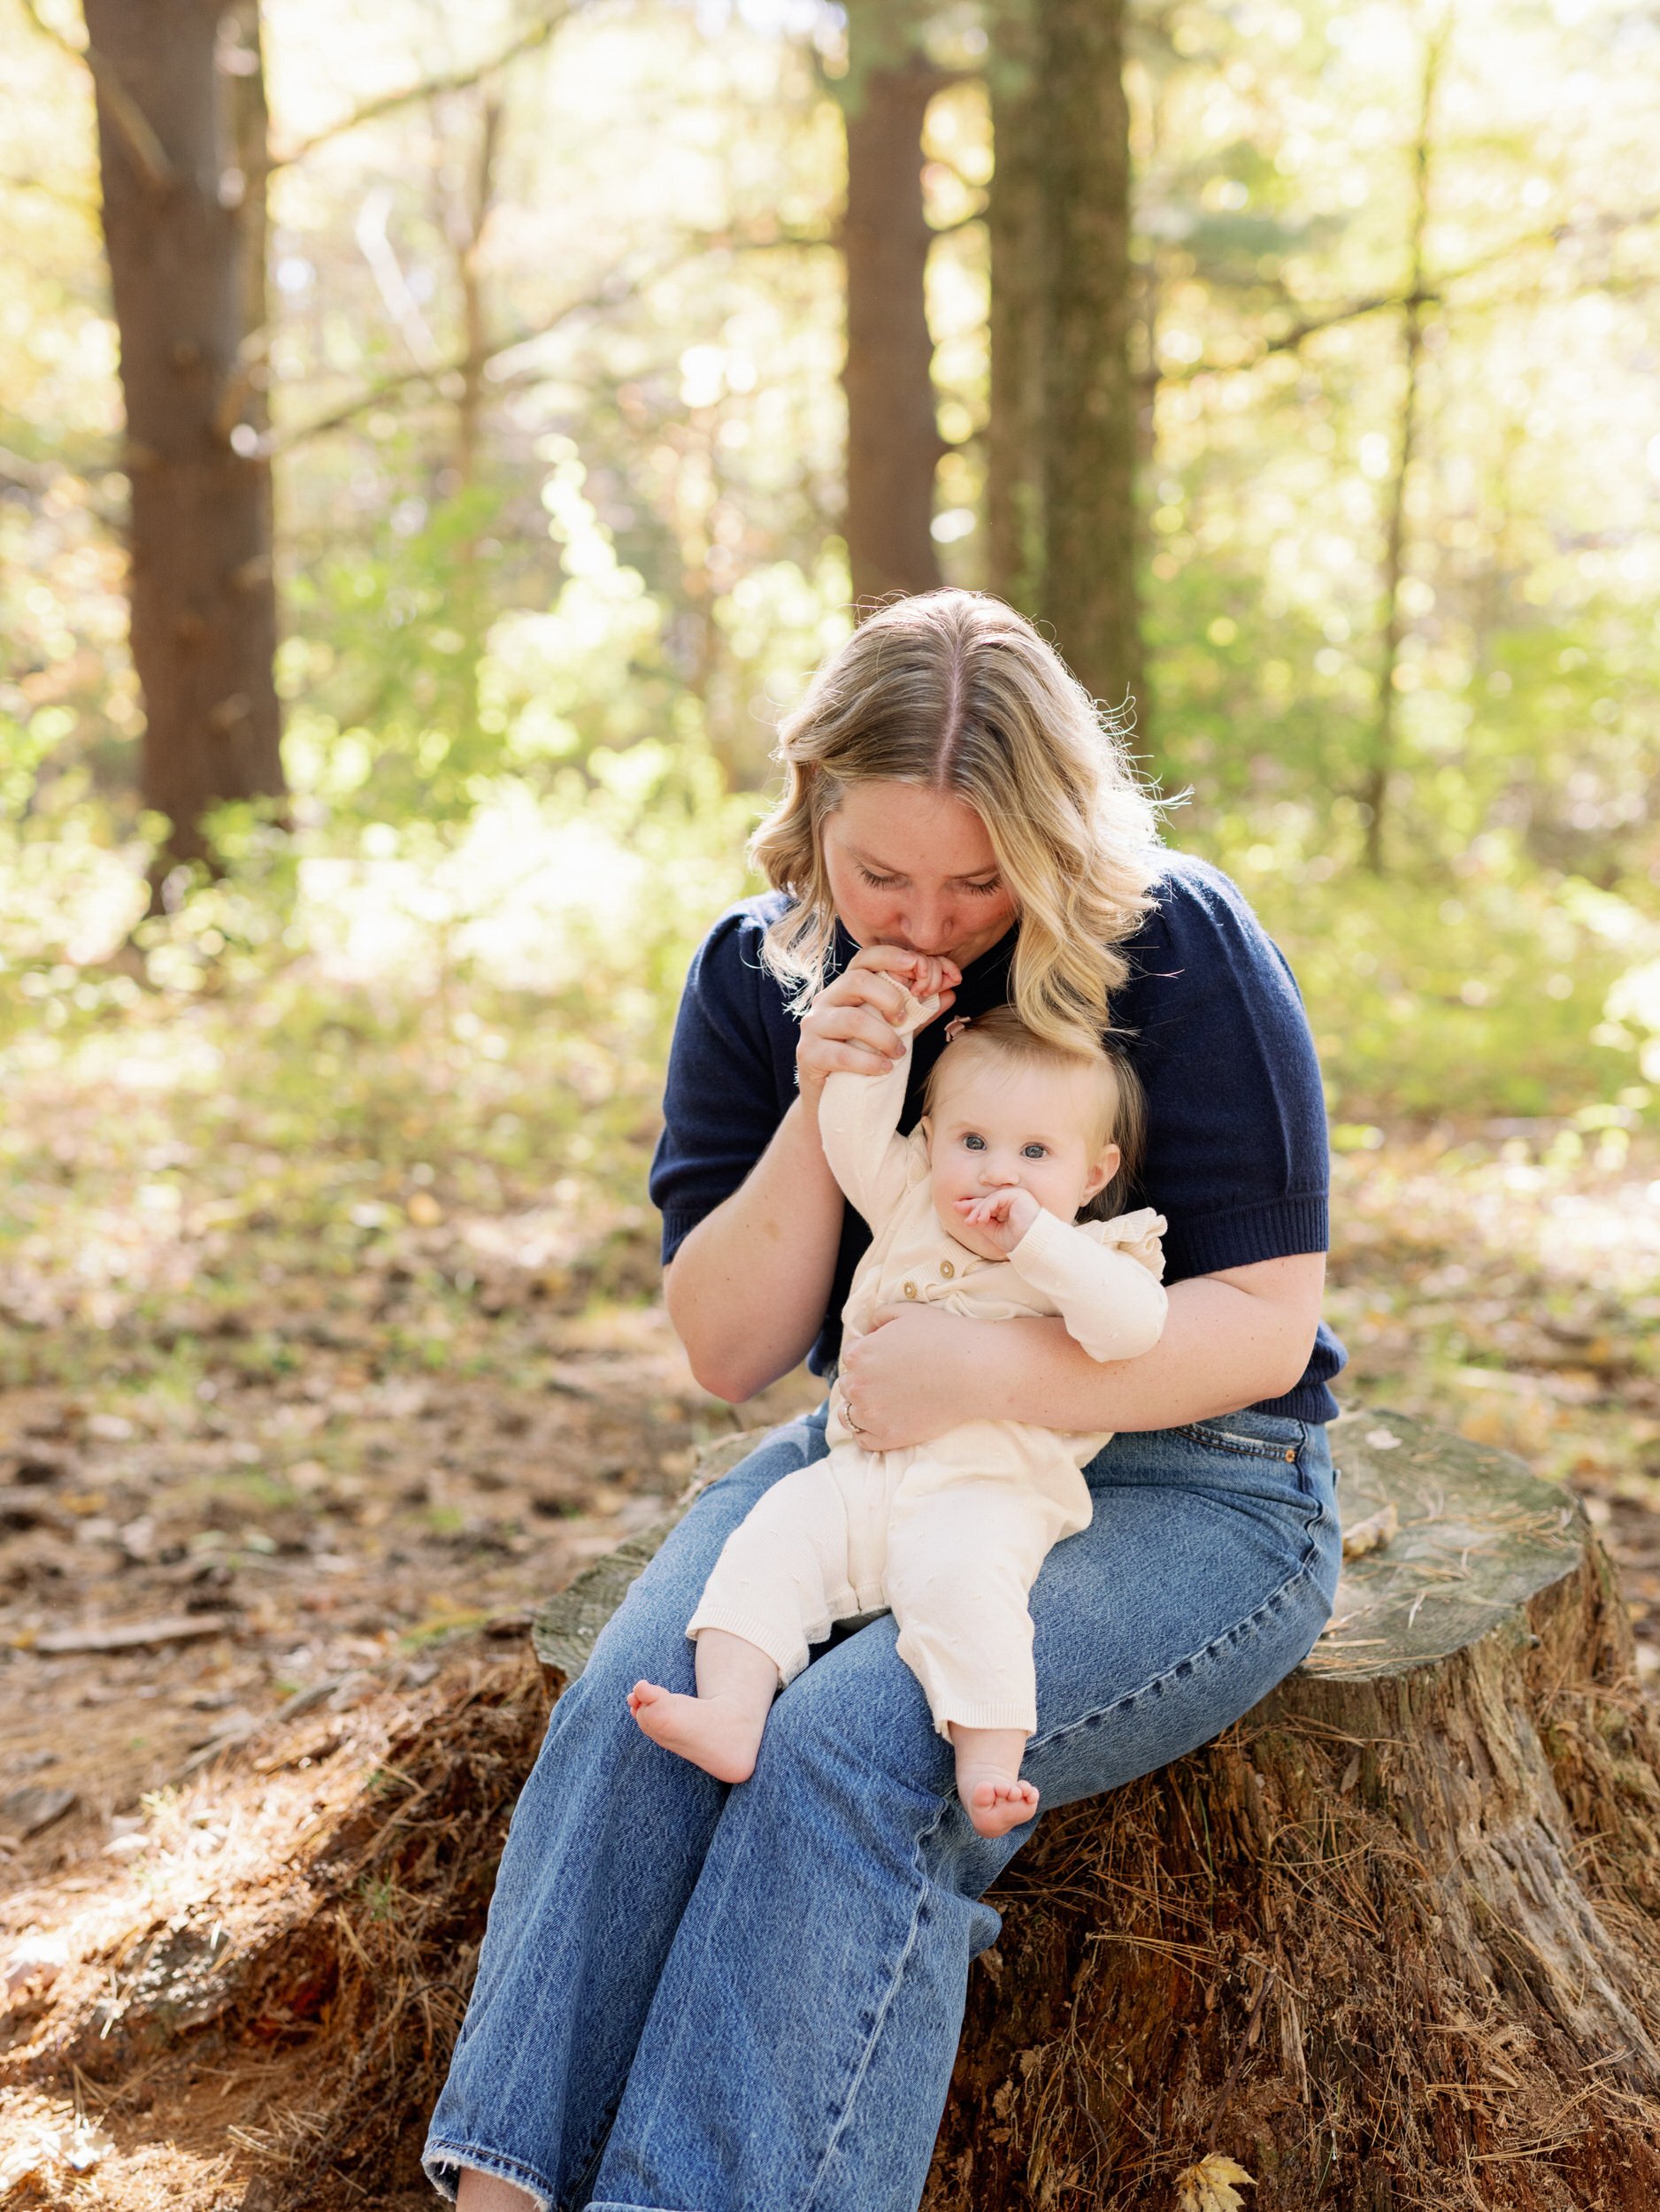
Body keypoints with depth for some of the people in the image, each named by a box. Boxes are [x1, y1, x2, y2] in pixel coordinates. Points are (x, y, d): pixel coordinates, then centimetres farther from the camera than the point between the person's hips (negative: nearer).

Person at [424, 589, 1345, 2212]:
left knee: (852, 1747, -30)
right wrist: (820, 1114, -16)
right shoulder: (759, 972, 1)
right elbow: (728, 1352, 0)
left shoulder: (1179, 951, -12)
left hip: (1182, 1484, -4)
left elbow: (1265, 1327, -13)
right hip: (872, 1455, 5)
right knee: (639, 1700, -23)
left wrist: (988, 1372, -26)